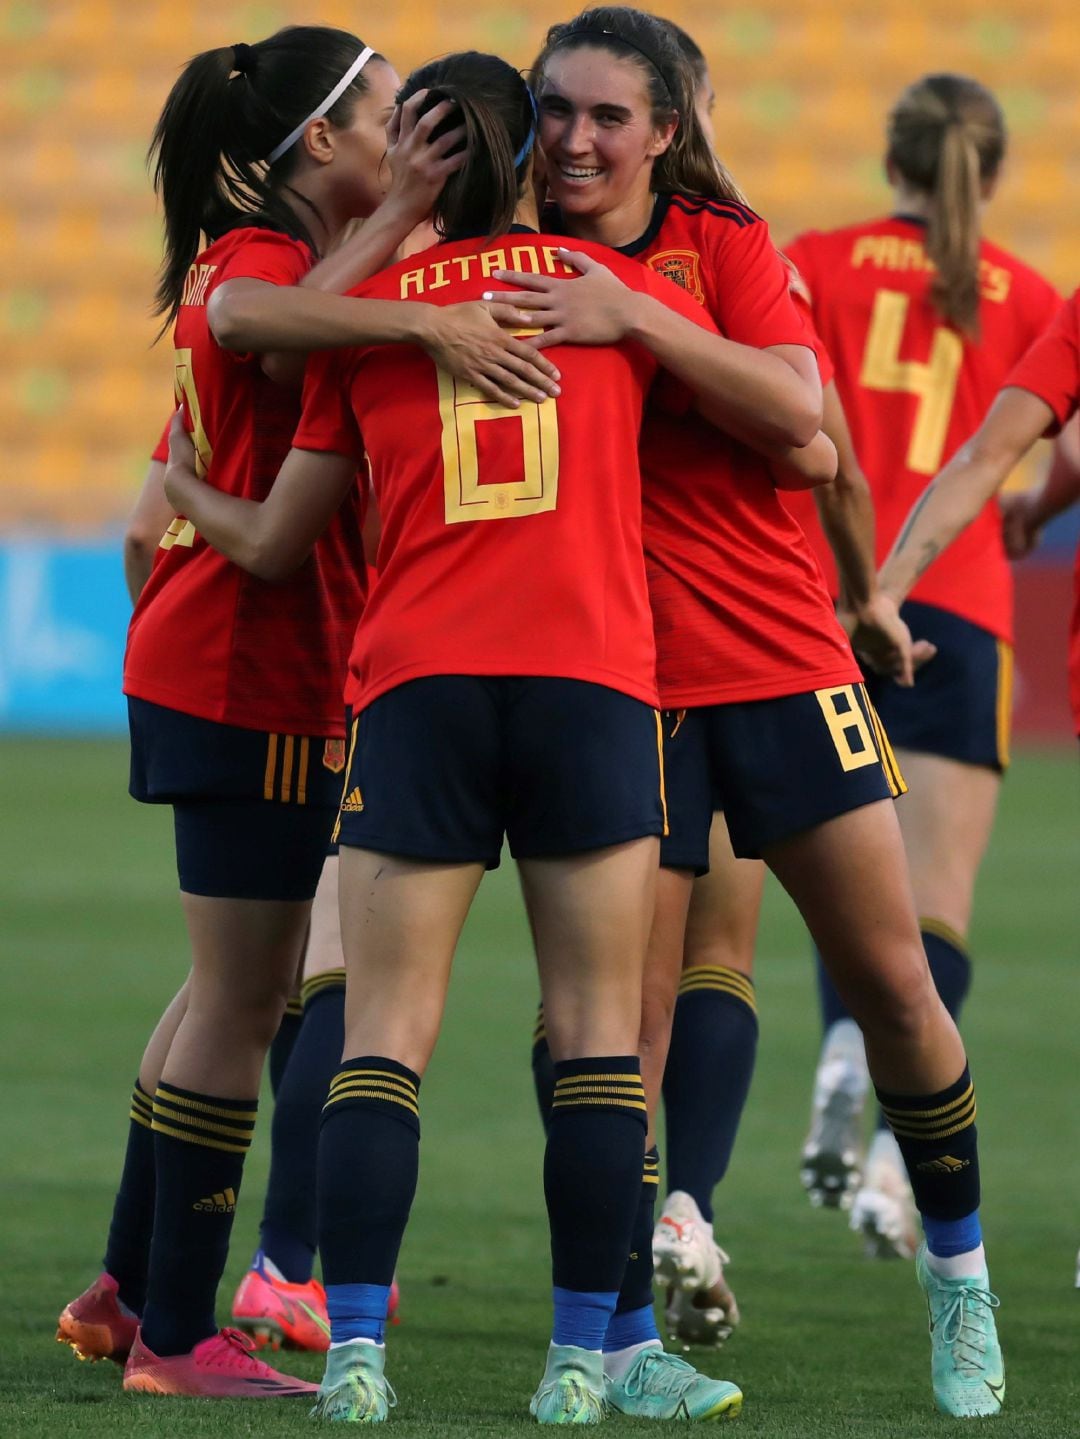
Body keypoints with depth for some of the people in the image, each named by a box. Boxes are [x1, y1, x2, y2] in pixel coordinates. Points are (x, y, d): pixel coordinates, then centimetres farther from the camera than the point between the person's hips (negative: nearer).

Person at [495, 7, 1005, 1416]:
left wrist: (634, 321, -22)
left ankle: (958, 1272, 22)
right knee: (630, 1021, -6)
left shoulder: (720, 243, 1)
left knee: (894, 987, 3)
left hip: (779, 662, 0)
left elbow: (801, 412, -14)